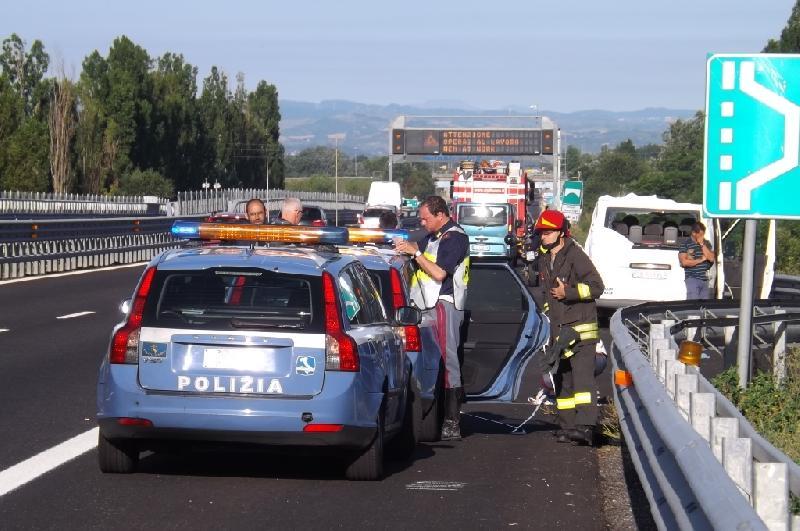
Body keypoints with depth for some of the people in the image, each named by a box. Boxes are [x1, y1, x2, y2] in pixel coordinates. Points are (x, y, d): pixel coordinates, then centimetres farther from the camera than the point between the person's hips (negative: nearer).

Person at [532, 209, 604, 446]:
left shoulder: (576, 256, -9)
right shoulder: (543, 261, 16)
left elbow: (596, 286, -14)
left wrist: (568, 293, -20)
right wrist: (542, 298, 14)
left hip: (581, 328, -9)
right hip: (558, 329, 9)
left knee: (582, 376, -18)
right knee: (561, 380, 11)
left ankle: (586, 427, -26)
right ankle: (567, 426, 17)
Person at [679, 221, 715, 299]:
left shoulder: (706, 243, 12)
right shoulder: (685, 245, -4)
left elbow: (711, 258, 0)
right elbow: (684, 262, -12)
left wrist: (702, 244, -5)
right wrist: (701, 260, -6)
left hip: (704, 279, 5)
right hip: (692, 279, -5)